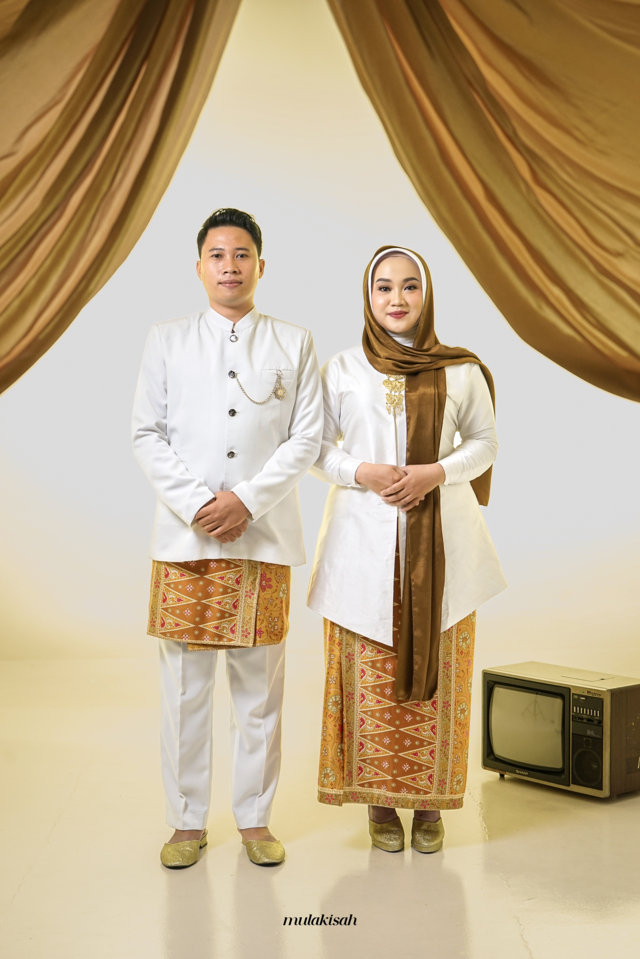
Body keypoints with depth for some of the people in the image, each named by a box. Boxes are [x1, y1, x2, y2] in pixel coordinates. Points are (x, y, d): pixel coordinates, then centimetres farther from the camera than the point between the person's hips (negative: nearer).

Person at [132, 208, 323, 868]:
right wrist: (197, 504, -10)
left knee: (259, 684, 4)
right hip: (184, 535, 0)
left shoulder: (294, 343, 10)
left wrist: (247, 499, -11)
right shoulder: (166, 341, 11)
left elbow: (306, 437, 2)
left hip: (264, 535, 0)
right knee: (185, 684, 2)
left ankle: (255, 818, 17)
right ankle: (187, 821, 15)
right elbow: (146, 435, 4)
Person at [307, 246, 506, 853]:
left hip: (438, 538, 0)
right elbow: (316, 449, 7)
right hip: (365, 538, 0)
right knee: (369, 672, 1)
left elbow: (484, 442, 8)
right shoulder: (341, 370, 3)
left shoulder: (460, 371, 3)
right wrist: (361, 472, -13)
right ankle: (380, 800, 15)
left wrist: (435, 472, -10)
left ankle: (430, 802, 16)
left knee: (435, 669, 3)